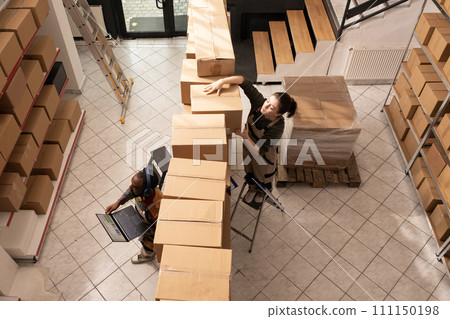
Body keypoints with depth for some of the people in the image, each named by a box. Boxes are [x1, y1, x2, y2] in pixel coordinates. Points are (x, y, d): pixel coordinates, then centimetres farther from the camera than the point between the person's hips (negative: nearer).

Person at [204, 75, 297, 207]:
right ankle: (252, 189, 65)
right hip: (248, 145, 5)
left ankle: (262, 193, 63)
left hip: (263, 156, -4)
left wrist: (245, 137, -49)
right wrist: (221, 81, -42)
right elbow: (245, 82, -31)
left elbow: (260, 151, -37)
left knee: (262, 176, 28)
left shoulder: (277, 127, -41)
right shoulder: (259, 102, -31)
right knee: (249, 171, 33)